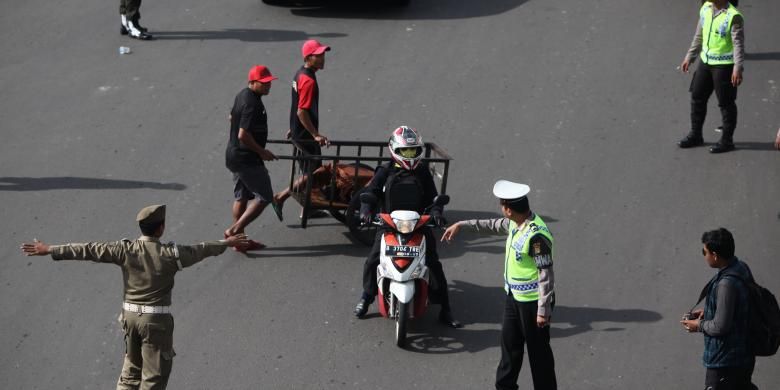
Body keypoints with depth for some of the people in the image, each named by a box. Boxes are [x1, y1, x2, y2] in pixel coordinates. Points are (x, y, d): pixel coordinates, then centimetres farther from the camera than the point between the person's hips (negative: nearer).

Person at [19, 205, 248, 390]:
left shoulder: (125, 250, -4)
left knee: (131, 368, 20)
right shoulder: (169, 254, -12)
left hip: (130, 315, 5)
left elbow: (88, 251, -2)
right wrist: (226, 243, 22)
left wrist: (49, 250, 3)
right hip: (156, 319, -5)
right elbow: (200, 250, 3)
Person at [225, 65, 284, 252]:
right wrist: (261, 151, -16)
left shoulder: (242, 95, 8)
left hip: (234, 155, 10)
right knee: (264, 197, -3)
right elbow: (244, 135, -28)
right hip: (247, 159, -10)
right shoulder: (252, 104, -24)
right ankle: (234, 231, -4)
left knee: (241, 197, 15)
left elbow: (232, 117, 24)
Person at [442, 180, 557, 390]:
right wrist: (462, 225, 25)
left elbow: (546, 275, -26)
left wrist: (543, 310, -24)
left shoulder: (536, 235, -29)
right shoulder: (514, 223, -2)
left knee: (538, 349, 4)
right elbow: (494, 225, 21)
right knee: (509, 342, 21)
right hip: (514, 295, 9)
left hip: (532, 301, -9)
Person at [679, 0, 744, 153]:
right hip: (706, 62, 8)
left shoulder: (733, 16, -19)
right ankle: (695, 135, 29)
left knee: (725, 103, 3)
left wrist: (738, 68, -30)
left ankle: (727, 140, 15)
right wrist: (689, 57, 18)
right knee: (697, 97, 14)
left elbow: (738, 43, -23)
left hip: (724, 65, -7)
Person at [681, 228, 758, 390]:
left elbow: (720, 327, -25)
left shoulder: (726, 284, -29)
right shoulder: (741, 269, 0)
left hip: (725, 361, -9)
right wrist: (706, 312, 10)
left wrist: (699, 325, -8)